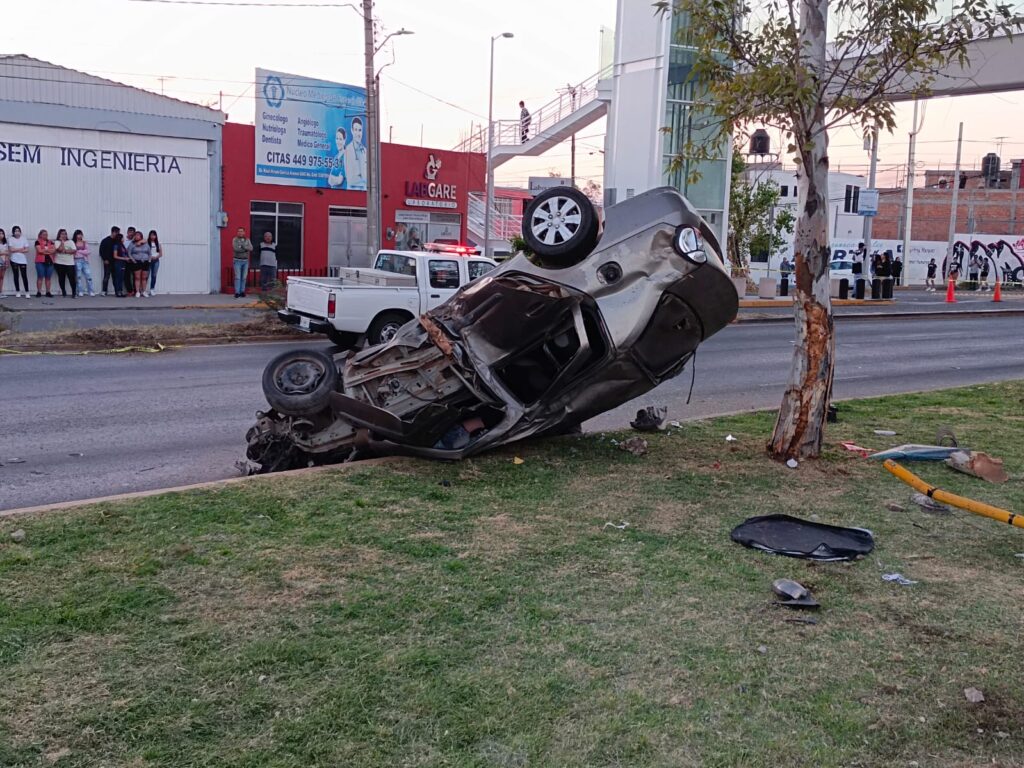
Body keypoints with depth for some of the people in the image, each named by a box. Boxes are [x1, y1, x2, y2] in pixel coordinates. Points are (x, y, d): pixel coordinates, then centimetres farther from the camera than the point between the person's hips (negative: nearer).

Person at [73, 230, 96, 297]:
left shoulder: (85, 243, 13)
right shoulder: (73, 243, 3)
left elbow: (88, 251, 2)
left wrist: (79, 251, -5)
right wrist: (83, 252, -6)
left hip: (85, 260, 3)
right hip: (77, 260, -3)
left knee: (88, 275, -4)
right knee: (78, 276, -1)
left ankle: (91, 291, -3)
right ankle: (80, 291, 3)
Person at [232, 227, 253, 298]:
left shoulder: (247, 240, 9)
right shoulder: (235, 240, -1)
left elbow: (251, 248, -7)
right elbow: (235, 248, -17)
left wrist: (243, 246, -20)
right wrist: (246, 249, -12)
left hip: (245, 261, 4)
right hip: (237, 260, -4)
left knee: (244, 277, 5)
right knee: (238, 277, -8)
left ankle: (242, 292, 12)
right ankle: (237, 293, -9)